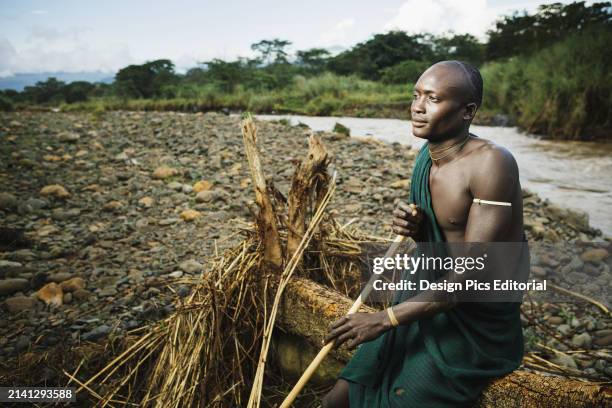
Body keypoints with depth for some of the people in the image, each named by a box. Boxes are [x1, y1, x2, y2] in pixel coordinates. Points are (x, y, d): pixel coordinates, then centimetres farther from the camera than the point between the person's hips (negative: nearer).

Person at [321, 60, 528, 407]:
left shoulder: (491, 163, -23)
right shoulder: (427, 155, 2)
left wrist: (385, 319, -22)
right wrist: (414, 229, -11)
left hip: (476, 323, -6)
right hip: (429, 299, 7)